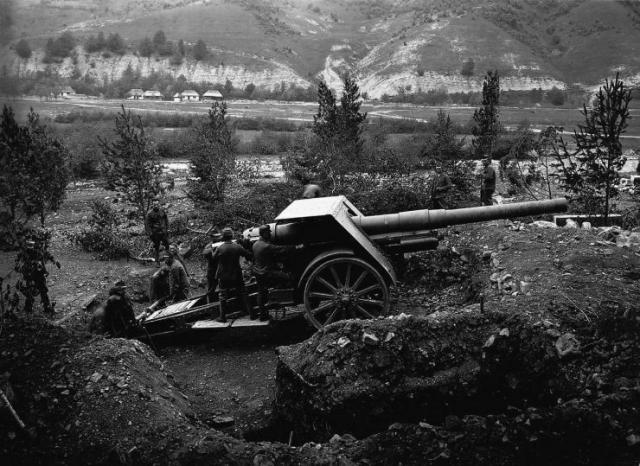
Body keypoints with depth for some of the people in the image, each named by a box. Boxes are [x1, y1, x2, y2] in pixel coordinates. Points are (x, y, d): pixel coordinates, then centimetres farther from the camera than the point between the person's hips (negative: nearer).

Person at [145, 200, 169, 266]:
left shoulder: (162, 212, 2)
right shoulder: (150, 214, -9)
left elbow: (166, 221, 14)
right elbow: (147, 224, -6)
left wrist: (167, 229, 10)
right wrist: (150, 233, -12)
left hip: (163, 232, 3)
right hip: (155, 233, -2)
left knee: (166, 244, 4)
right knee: (157, 248, 3)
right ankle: (157, 262, 11)